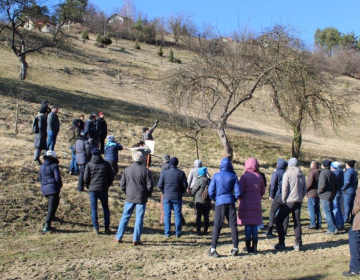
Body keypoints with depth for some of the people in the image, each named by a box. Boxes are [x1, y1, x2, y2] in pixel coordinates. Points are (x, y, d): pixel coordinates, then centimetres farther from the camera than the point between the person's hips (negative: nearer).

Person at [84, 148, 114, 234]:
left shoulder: (89, 165, -1)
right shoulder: (106, 164, 4)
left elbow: (85, 178, -2)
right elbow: (111, 177, 6)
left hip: (93, 189, -1)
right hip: (103, 190, 1)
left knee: (94, 209, 6)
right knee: (106, 208, 12)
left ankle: (96, 228, 4)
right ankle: (107, 228, 11)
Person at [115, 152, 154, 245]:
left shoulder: (127, 170, -1)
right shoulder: (145, 170, -8)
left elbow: (122, 185, 3)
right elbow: (150, 185, -7)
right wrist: (147, 195, 9)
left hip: (129, 198, 2)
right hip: (141, 198, -2)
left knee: (125, 217, 13)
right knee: (139, 219, 4)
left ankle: (118, 237, 17)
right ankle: (136, 239, 4)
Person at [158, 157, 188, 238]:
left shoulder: (164, 173, -4)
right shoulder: (181, 173, -3)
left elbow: (160, 185, -2)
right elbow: (185, 185, -2)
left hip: (167, 197, 0)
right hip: (177, 197, 0)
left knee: (167, 215, 6)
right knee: (177, 215, 6)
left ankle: (167, 233, 6)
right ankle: (177, 233, 7)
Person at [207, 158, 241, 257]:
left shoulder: (216, 176, -1)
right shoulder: (233, 176, 1)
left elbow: (211, 191, -3)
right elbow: (238, 191, -1)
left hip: (220, 202, -1)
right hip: (230, 203, 1)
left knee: (217, 226, 2)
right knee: (233, 225, 8)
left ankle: (213, 249, -1)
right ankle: (235, 248, 10)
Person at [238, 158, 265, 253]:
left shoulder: (244, 176, -8)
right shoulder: (259, 176, 4)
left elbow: (240, 191, -12)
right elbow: (263, 191, 7)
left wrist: (240, 199, 8)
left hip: (246, 203, -3)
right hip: (257, 203, 4)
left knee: (248, 225, 2)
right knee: (255, 225, 11)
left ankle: (248, 247, 5)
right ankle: (255, 247, 13)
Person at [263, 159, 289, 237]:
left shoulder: (276, 173, -4)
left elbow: (272, 185, -9)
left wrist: (271, 195, -1)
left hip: (278, 196, -4)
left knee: (272, 212, 1)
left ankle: (269, 231, -4)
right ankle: (284, 231, 9)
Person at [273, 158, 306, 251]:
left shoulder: (287, 174, -7)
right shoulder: (301, 175, 11)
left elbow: (284, 189, -11)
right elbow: (304, 189, 14)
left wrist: (283, 200, -1)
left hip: (289, 201, -6)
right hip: (298, 201, 6)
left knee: (279, 220, 2)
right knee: (297, 222, 11)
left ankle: (281, 243, -1)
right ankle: (298, 244, 8)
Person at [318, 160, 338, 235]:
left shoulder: (323, 173, -13)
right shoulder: (332, 174, 14)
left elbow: (322, 185, -23)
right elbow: (336, 185, 17)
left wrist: (319, 191, -7)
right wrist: (333, 194, 20)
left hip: (325, 196, -9)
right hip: (331, 195, 9)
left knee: (327, 213, -5)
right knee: (330, 212, 17)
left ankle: (332, 229, -5)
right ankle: (334, 228, 20)